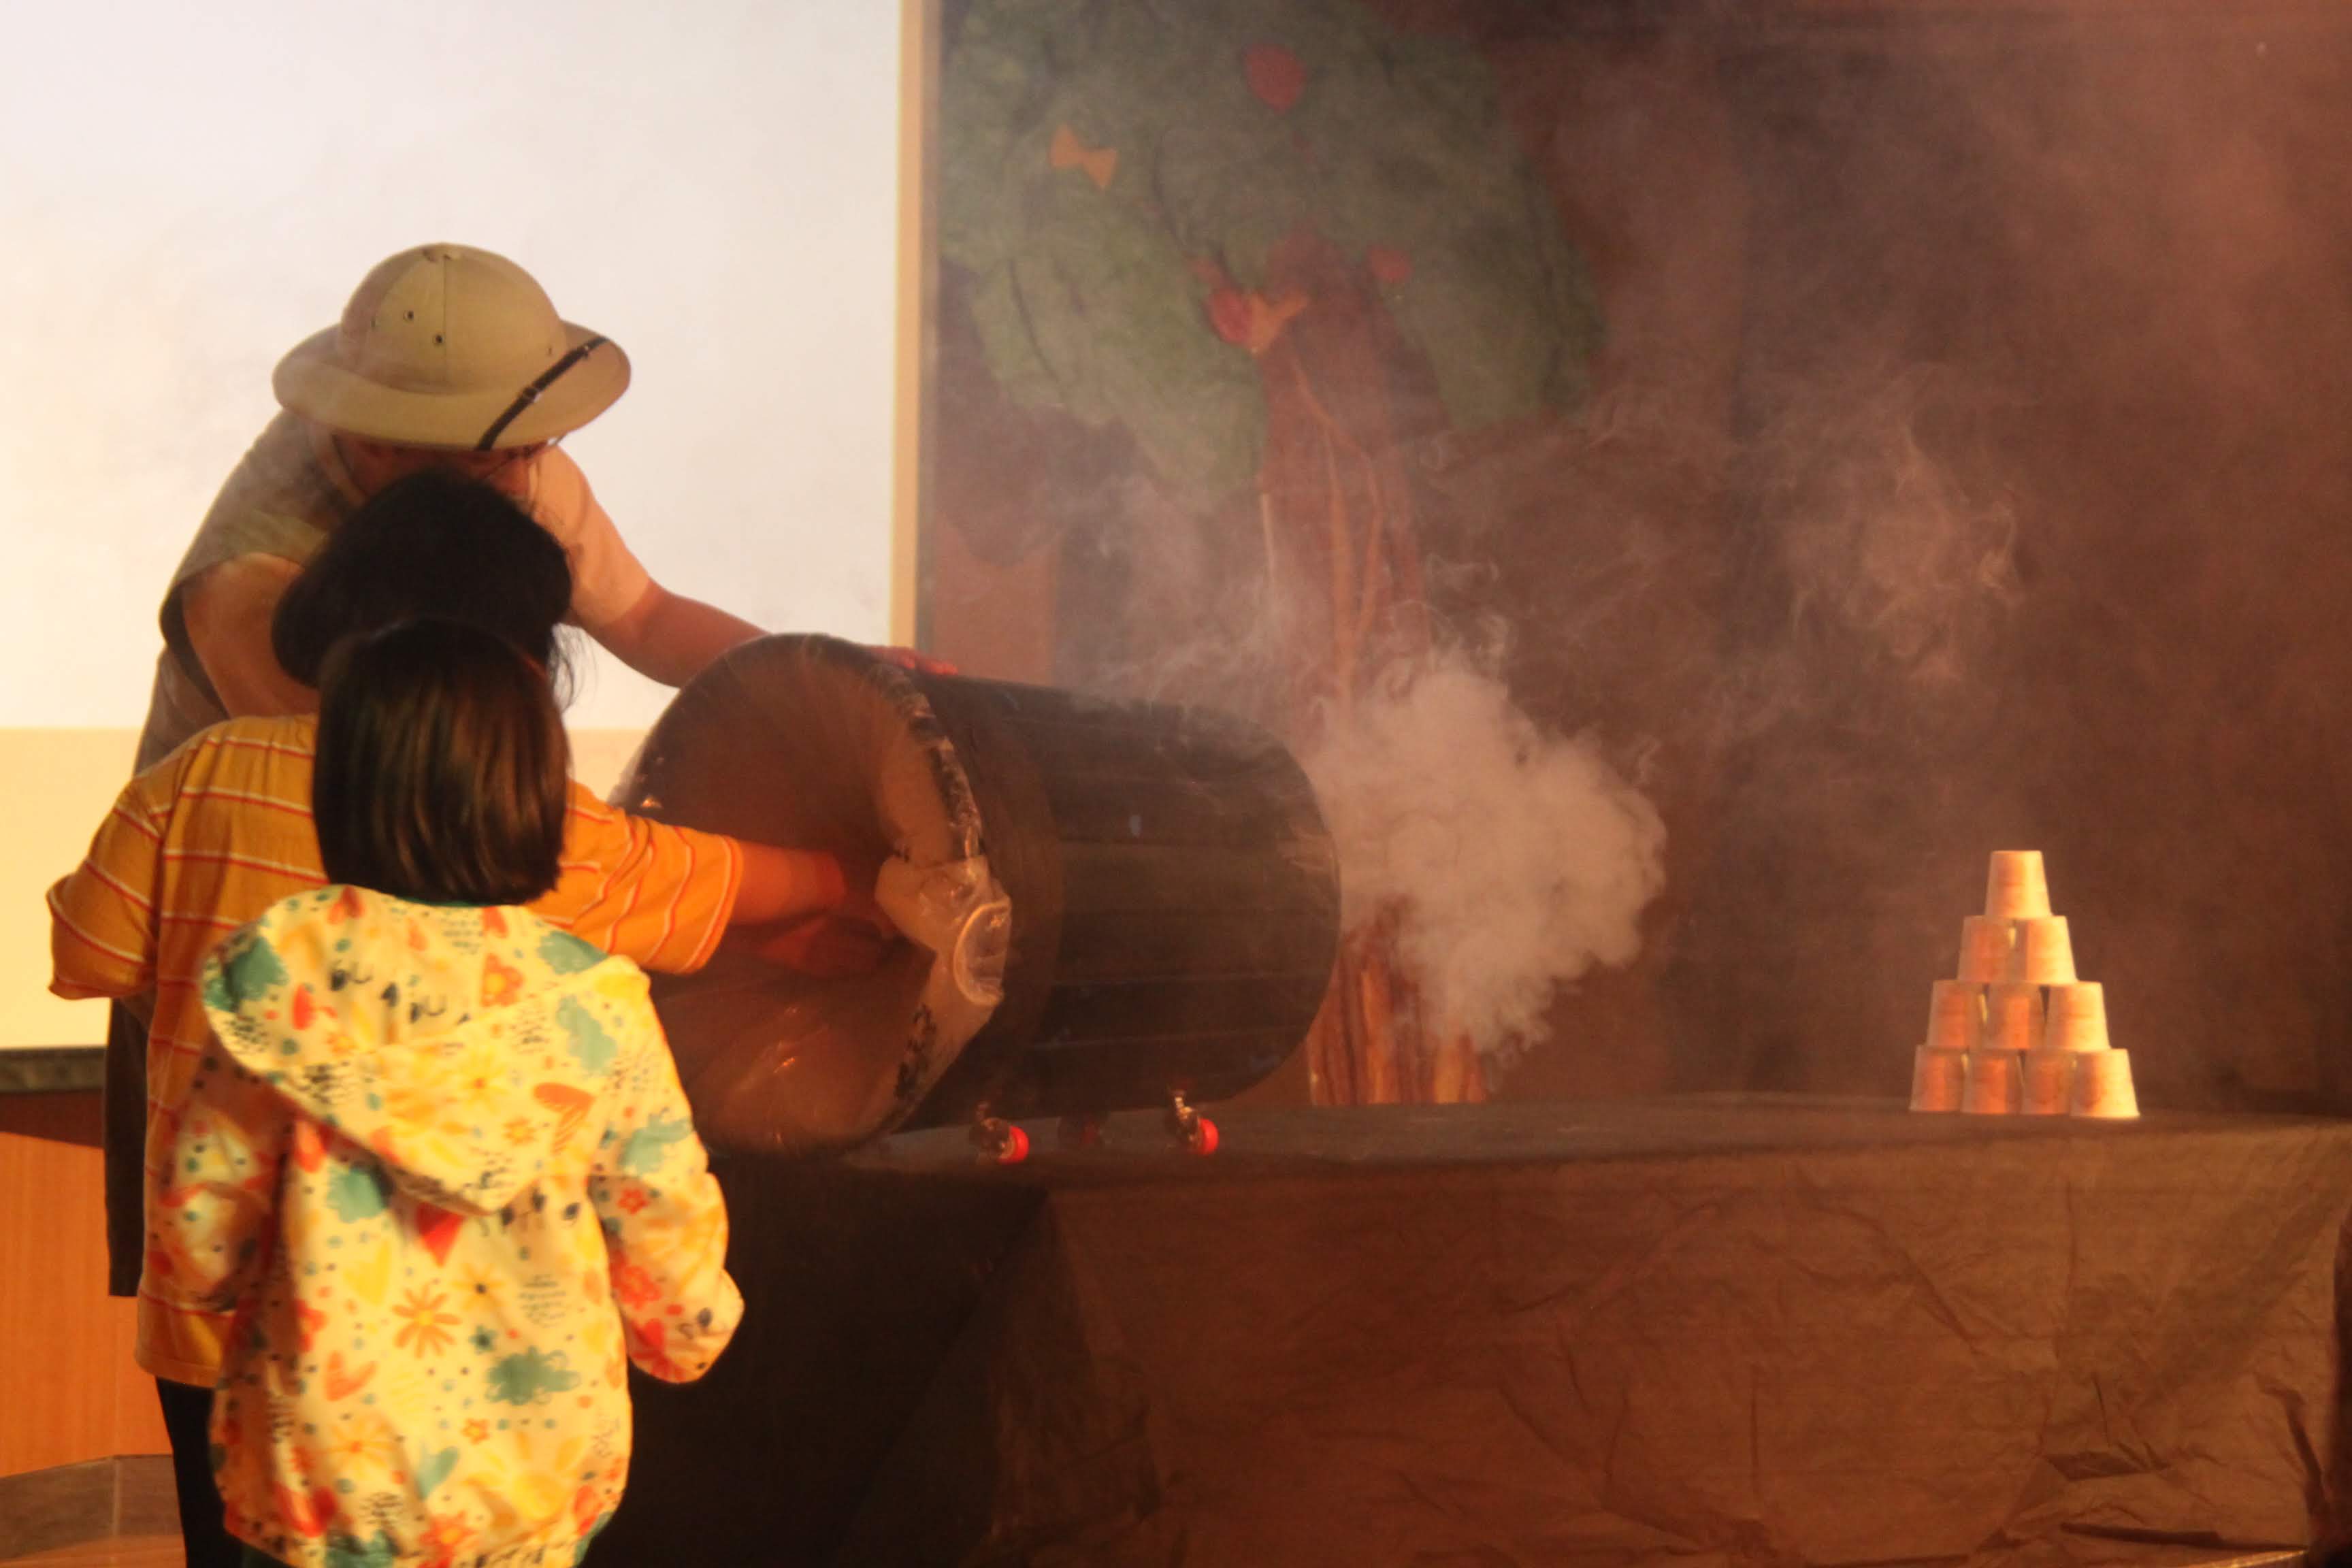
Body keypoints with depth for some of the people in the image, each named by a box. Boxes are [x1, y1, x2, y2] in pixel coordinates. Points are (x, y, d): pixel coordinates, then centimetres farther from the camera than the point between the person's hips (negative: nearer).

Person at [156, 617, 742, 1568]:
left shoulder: (277, 980, -13)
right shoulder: (595, 1005, -12)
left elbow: (196, 1252, -7)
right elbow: (669, 1251, -4)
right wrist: (689, 1336, 18)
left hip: (323, 1483, -1)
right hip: (540, 1484, 1)